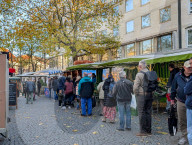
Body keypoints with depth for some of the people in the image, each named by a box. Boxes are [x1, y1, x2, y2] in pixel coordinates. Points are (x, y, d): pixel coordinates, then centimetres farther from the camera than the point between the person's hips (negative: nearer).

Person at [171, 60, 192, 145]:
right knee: (182, 121, 9)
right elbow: (173, 88, 10)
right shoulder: (178, 76, 0)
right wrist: (172, 99, 13)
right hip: (181, 102, 2)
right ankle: (184, 136, 24)